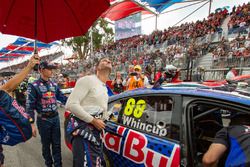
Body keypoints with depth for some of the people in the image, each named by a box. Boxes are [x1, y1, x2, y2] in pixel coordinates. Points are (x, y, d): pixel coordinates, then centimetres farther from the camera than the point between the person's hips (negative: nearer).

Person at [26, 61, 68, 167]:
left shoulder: (54, 85, 6)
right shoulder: (33, 86, -10)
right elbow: (29, 106, -11)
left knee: (57, 144, 13)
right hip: (43, 120, -4)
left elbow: (62, 98, 9)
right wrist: (31, 124, -14)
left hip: (55, 117, 4)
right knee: (46, 144, 14)